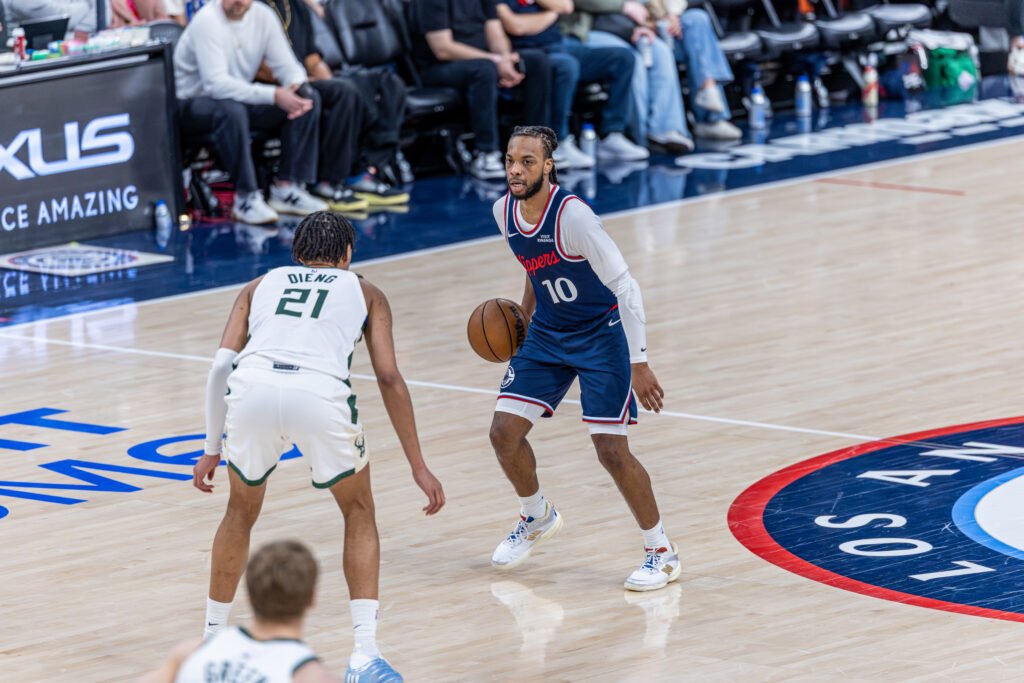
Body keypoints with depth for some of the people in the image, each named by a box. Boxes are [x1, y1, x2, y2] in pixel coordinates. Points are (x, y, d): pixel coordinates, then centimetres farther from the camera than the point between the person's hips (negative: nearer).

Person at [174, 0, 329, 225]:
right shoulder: (207, 21, -23)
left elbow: (286, 65, 0)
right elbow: (216, 84, -31)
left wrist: (297, 87, -26)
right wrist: (274, 95, -38)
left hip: (241, 98, 7)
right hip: (193, 103, -7)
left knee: (309, 99, -9)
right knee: (231, 109, -40)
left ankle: (287, 188, -9)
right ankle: (246, 197, -28)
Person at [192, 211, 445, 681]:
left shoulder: (261, 285, 33)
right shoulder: (365, 292, 29)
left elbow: (222, 366, 21)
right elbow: (389, 378, 18)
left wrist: (212, 450, 26)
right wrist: (418, 466, 20)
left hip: (252, 385, 2)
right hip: (319, 393, -2)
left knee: (242, 511, 30)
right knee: (359, 514, 22)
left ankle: (212, 641, 36)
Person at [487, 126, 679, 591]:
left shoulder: (572, 216, -27)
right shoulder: (504, 212, -5)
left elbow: (624, 286, -26)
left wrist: (639, 363, -28)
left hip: (601, 336, -7)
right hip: (547, 333, 7)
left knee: (611, 449, -12)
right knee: (504, 432, 0)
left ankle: (662, 553, 5)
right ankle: (538, 518, 28)